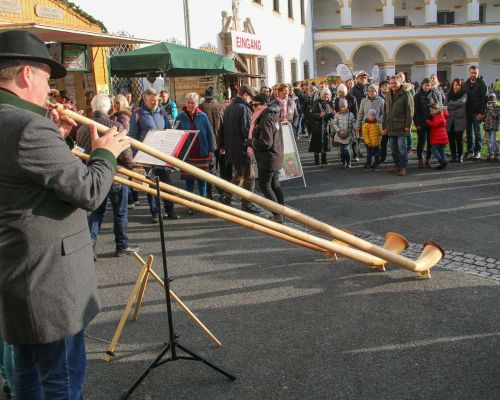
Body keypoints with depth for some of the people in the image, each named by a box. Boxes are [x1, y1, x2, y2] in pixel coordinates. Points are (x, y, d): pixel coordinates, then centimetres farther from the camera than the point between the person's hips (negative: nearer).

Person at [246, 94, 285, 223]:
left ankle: (277, 215, -4)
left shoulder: (265, 121, -20)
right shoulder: (273, 117, 12)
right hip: (277, 158, 10)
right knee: (275, 185, 16)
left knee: (265, 186, -2)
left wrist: (250, 142, -9)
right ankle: (282, 213, 20)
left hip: (267, 160, -10)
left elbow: (265, 143, -23)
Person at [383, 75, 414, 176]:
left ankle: (403, 167, 0)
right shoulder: (388, 96, 17)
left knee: (401, 147, -6)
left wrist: (408, 125, -15)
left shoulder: (406, 94, -4)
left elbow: (409, 111, -9)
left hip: (401, 126, -6)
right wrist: (384, 126, 14)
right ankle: (397, 165, 20)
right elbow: (385, 112, 20)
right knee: (394, 147, 10)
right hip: (391, 127, 7)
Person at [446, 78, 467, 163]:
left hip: (460, 119, -3)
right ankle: (453, 155, 14)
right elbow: (447, 105, 8)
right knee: (451, 138, 3)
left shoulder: (464, 94, 2)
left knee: (459, 138, -6)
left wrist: (451, 104, -5)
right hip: (450, 120, 3)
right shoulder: (449, 95, 12)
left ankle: (460, 156, 6)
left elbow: (461, 102, -15)